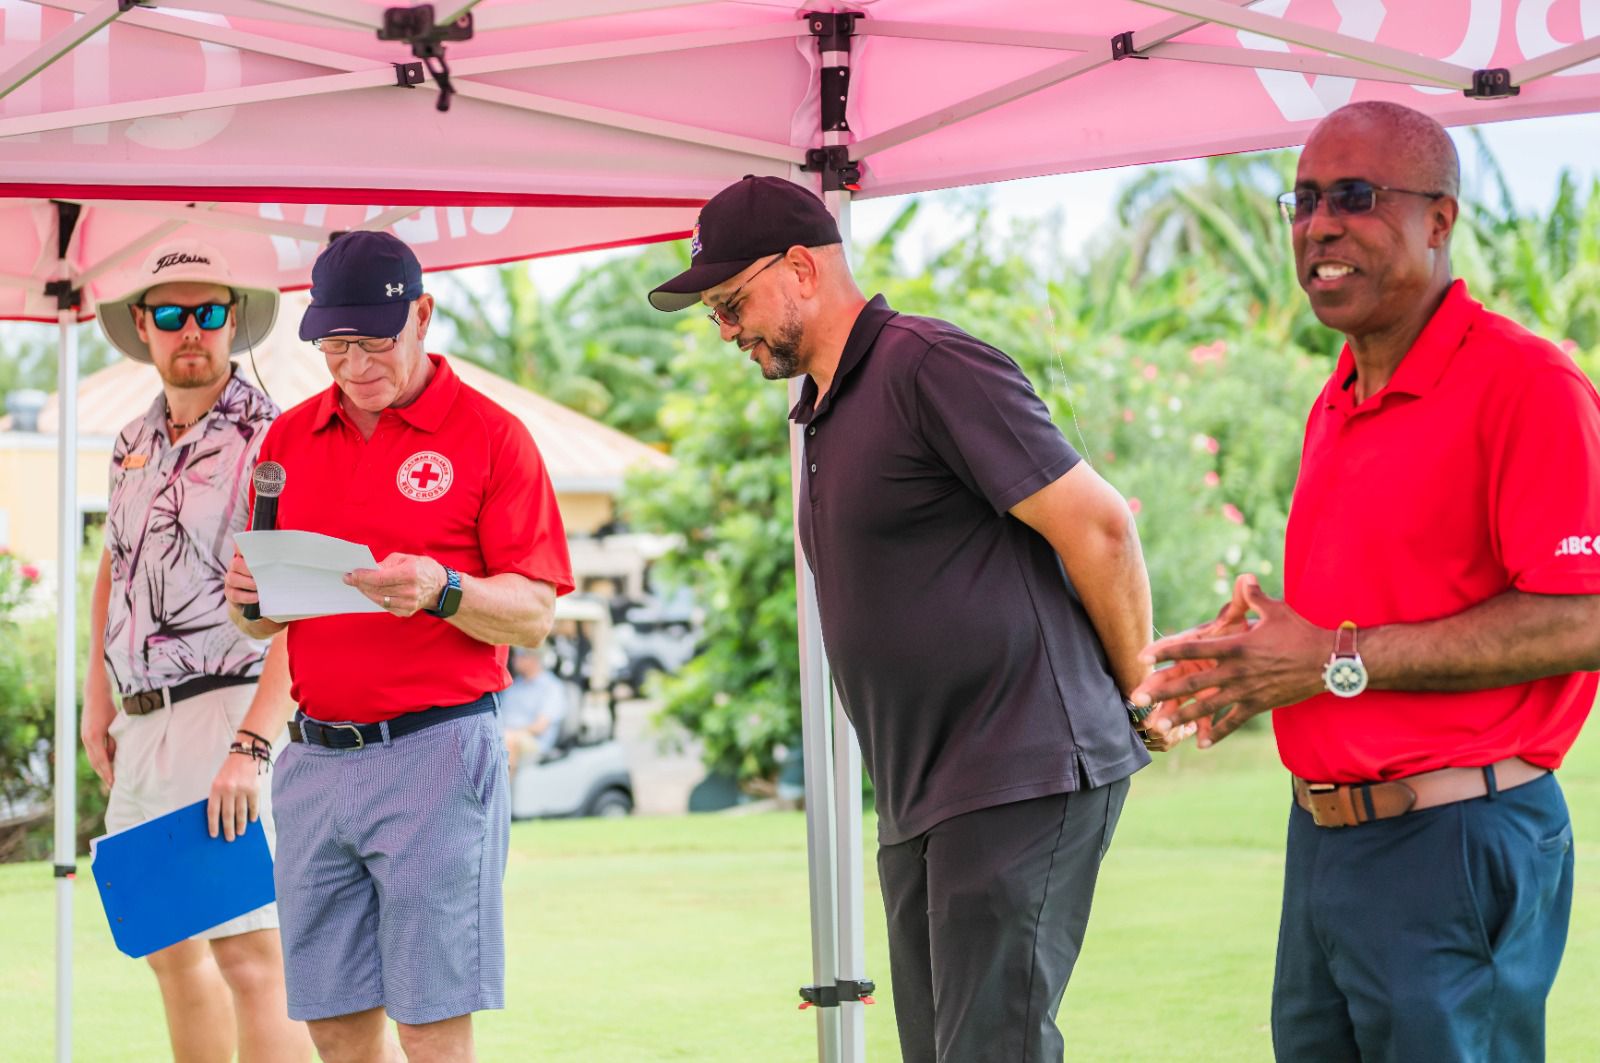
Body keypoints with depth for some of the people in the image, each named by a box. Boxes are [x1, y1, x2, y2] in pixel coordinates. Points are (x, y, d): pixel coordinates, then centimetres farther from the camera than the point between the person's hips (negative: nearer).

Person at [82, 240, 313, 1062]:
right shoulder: (136, 442, 13)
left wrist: (249, 746, -27)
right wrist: (97, 700, 18)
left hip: (226, 710, -8)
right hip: (142, 719, 8)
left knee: (249, 959, -15)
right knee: (169, 949, 16)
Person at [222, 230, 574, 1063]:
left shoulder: (490, 435, -1)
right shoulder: (289, 438, 14)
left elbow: (533, 618, -4)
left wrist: (441, 591, -22)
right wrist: (250, 597, -5)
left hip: (435, 752, -5)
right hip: (314, 758, 5)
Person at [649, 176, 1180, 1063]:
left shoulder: (930, 366, -12)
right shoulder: (822, 414, 19)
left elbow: (1097, 526, -14)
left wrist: (1136, 692, -3)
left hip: (1022, 778, -9)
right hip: (918, 804, 9)